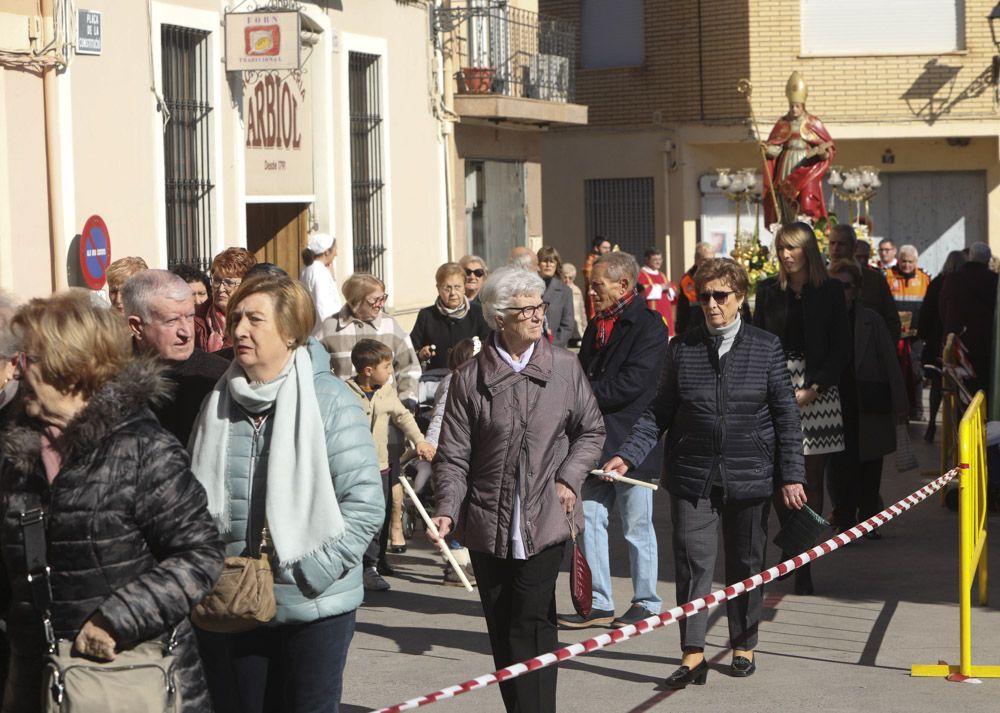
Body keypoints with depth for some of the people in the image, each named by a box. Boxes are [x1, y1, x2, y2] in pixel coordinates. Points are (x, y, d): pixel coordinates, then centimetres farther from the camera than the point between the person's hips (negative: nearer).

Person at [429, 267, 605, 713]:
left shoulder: (564, 367, 2)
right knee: (502, 630, 9)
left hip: (545, 520, -1)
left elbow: (591, 430, 13)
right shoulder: (470, 379, 0)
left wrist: (569, 479, -1)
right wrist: (447, 510, -13)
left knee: (531, 626, -8)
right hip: (488, 525, 1)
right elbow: (453, 456, 1)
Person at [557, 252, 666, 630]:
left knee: (637, 525, 3)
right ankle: (599, 603, 14)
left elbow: (631, 383, -19)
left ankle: (645, 601, 14)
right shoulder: (597, 325, 15)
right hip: (596, 440, 8)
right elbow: (584, 372, 21)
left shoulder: (649, 326, -11)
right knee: (590, 518, 7)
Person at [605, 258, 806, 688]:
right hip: (693, 476, 0)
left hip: (749, 476, 0)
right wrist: (628, 455, -5)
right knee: (692, 562, -6)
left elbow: (786, 417, 2)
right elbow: (659, 412, 6)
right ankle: (693, 655, -4)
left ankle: (744, 645, 26)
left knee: (746, 563, 11)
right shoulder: (682, 348, 4)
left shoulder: (766, 348, 1)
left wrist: (791, 475, -3)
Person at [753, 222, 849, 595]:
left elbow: (841, 348, 0)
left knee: (812, 477, -2)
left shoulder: (830, 292, 2)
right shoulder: (768, 290, 8)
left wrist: (813, 389, -10)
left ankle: (805, 564, 1)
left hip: (816, 388, -2)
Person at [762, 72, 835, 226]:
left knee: (807, 205, -13)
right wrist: (766, 148, -17)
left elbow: (829, 148, 0)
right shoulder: (782, 123, 7)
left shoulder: (813, 123, 0)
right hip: (786, 170, 3)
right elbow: (775, 148, 4)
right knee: (786, 207, -2)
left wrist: (822, 151, -22)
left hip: (806, 169, -3)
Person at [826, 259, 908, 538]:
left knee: (870, 468, 8)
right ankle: (844, 520, 6)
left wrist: (899, 404, 1)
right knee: (840, 466, -4)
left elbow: (890, 364, 3)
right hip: (835, 407, -1)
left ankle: (868, 519, 22)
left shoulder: (871, 321, 1)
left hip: (869, 409, 1)